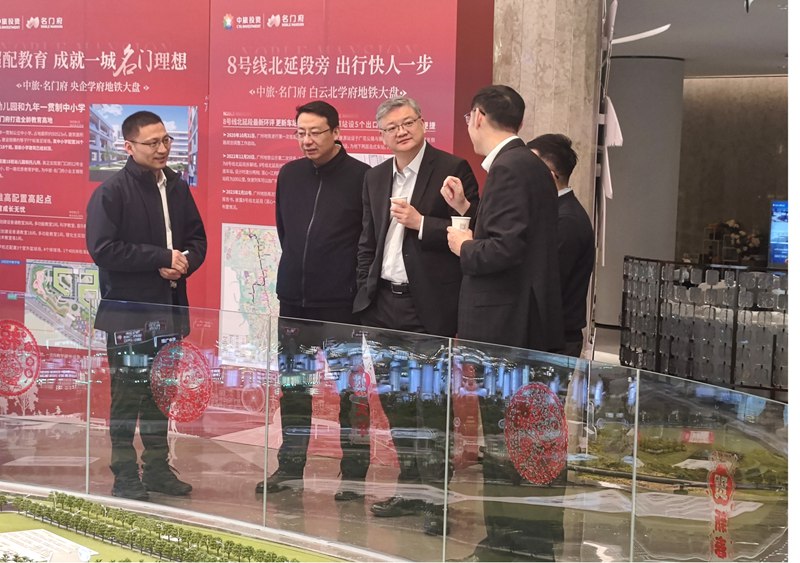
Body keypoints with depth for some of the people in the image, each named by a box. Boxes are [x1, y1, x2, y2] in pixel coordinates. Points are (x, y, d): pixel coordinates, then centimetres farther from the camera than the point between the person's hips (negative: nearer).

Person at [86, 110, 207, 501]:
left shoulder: (177, 188, 9)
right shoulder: (111, 192, -10)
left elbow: (197, 238, 16)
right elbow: (102, 248, -17)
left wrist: (184, 262, -8)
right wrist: (163, 258, -17)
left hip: (169, 309, 6)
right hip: (127, 311, -6)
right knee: (127, 393, 0)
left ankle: (157, 468, 23)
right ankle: (125, 476, 9)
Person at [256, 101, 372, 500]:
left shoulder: (361, 177, -8)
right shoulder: (289, 175, 8)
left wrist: (357, 283, -3)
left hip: (341, 304, -5)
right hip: (294, 302, 5)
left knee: (349, 393, 2)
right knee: (293, 389, 12)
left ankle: (354, 473, 10)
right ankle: (290, 466, 22)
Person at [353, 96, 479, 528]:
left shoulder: (452, 169, -6)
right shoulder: (375, 178, 13)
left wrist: (421, 224, -19)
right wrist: (365, 294, 14)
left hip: (427, 306, -6)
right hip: (383, 305, 6)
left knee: (430, 406, 0)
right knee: (394, 402, 12)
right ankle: (411, 487, 23)